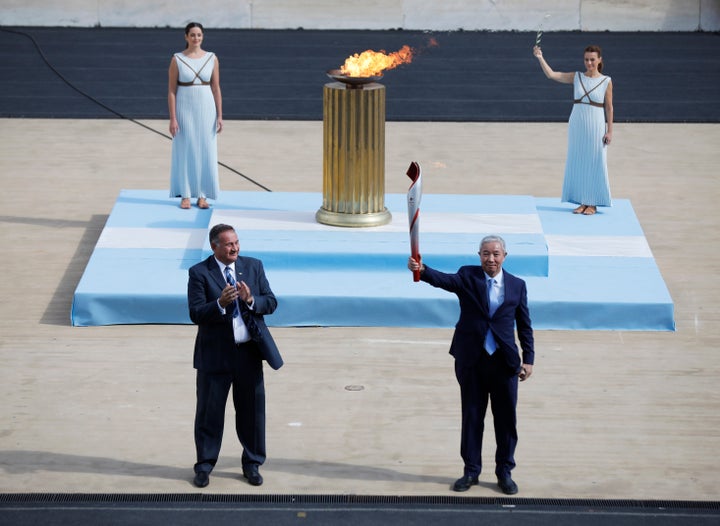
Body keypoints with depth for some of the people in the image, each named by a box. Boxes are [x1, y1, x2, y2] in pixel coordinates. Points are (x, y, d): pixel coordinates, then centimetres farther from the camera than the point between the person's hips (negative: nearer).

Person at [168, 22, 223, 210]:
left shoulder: (212, 59, 3)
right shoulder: (177, 60, -3)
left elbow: (216, 88, 6)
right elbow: (171, 91, -3)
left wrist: (219, 116, 1)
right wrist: (172, 119, -8)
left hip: (206, 109, 2)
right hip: (184, 109, -2)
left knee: (206, 151, 3)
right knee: (184, 151, 2)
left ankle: (202, 195, 11)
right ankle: (185, 195, 9)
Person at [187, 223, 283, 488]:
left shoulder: (254, 266, 5)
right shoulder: (199, 273, -6)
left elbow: (271, 302, 1)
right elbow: (196, 314, -13)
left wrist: (251, 300, -19)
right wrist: (220, 303, -30)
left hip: (249, 351, 3)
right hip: (215, 354, -3)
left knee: (252, 409, 10)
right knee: (209, 411, 5)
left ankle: (252, 464, 24)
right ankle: (204, 465, 18)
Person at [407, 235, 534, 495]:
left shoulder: (517, 285, 5)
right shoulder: (468, 276, -1)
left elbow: (524, 325, 8)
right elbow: (444, 280, -21)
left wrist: (528, 359, 2)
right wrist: (422, 270, -42)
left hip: (504, 361, 1)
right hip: (471, 360, -1)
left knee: (506, 419, 6)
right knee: (472, 417, 8)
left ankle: (504, 472, 19)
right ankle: (471, 470, 20)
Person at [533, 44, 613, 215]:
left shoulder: (606, 82, -2)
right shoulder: (577, 77, 5)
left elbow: (609, 107, -1)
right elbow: (551, 74, -1)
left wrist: (609, 131, -4)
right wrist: (540, 58, -12)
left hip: (596, 127, -3)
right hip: (577, 124, 3)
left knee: (595, 164, 1)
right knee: (577, 163, 6)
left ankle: (593, 204, 9)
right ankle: (582, 202, 16)